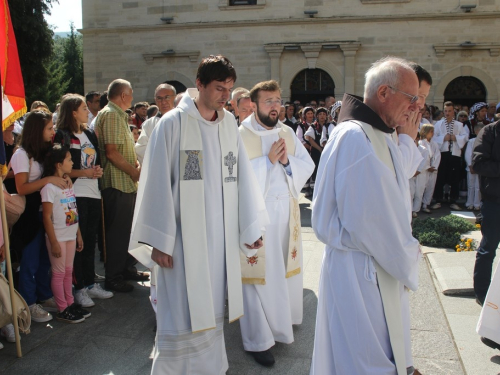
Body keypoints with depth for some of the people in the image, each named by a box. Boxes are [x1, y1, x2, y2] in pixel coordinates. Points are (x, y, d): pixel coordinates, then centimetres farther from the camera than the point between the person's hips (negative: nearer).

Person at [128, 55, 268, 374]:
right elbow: (157, 182, -9)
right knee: (183, 315, 5)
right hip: (184, 236, -4)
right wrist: (158, 239, -9)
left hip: (221, 236, 5)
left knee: (211, 310, 16)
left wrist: (251, 227, 4)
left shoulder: (230, 123, 6)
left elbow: (243, 175, 7)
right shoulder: (173, 122, -8)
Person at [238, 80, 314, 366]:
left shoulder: (288, 133, 8)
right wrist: (268, 160, -20)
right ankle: (259, 340, 14)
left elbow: (308, 165, 6)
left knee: (286, 268, 15)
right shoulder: (240, 136, -9)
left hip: (287, 211, 6)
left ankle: (283, 320, 36)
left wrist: (287, 161, -13)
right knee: (259, 273, 2)